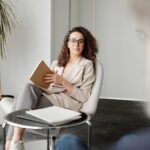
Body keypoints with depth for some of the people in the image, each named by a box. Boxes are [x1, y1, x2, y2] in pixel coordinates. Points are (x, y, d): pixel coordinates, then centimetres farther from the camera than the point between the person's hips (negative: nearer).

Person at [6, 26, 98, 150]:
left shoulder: (87, 64, 6)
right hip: (49, 99, 5)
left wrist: (62, 81, -13)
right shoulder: (57, 63, 21)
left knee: (29, 88, -27)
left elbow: (83, 97, -3)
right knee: (24, 95, -26)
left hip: (66, 104, -5)